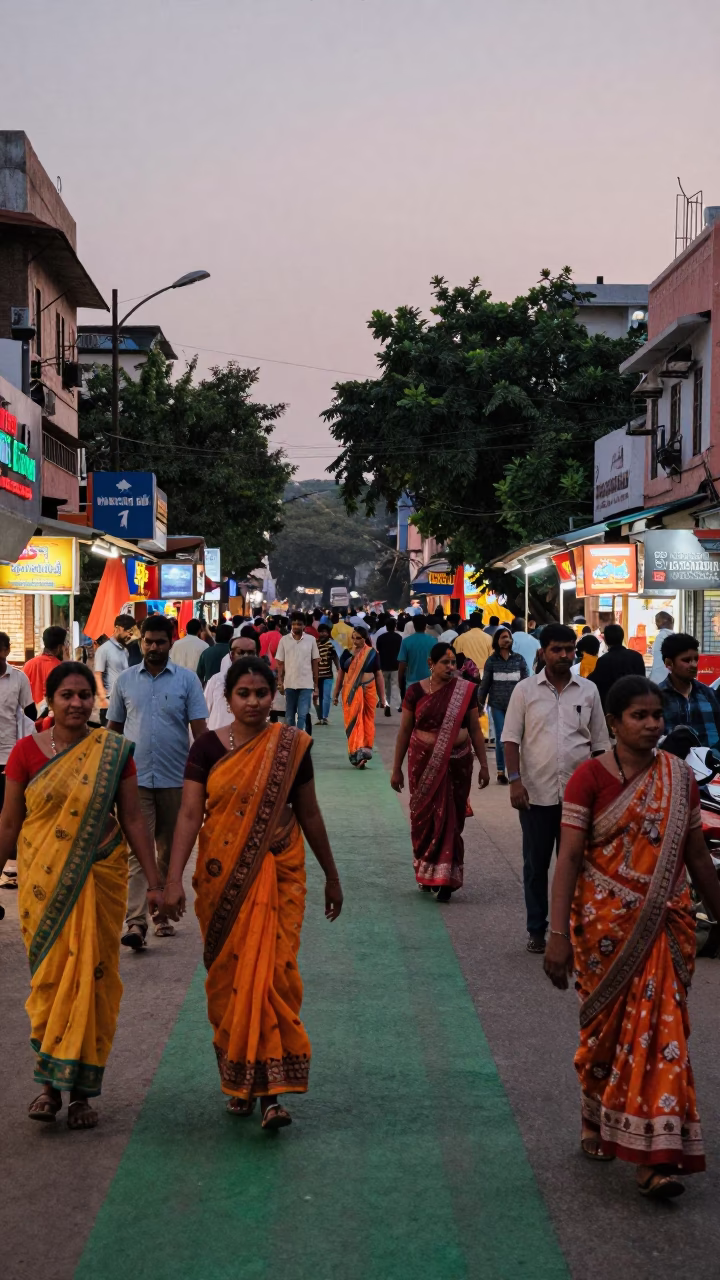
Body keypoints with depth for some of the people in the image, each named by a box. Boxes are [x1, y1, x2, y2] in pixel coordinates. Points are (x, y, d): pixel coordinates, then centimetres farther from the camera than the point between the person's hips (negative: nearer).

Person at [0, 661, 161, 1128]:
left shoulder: (114, 753, 0)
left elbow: (133, 820, 3)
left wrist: (154, 881, 2)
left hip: (98, 878, 0)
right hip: (43, 880, 0)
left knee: (92, 978, 0)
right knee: (48, 978, 4)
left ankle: (83, 1089, 11)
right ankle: (50, 1083, 18)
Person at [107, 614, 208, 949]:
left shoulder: (187, 680, 0)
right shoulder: (125, 680, 5)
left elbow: (200, 729, -2)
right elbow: (114, 728, 12)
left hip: (175, 780, 0)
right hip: (135, 779, 0)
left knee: (170, 852, 11)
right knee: (137, 851, -8)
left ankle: (163, 914, 24)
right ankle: (136, 923, -14)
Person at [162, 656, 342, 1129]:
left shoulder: (291, 747, 1)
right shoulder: (208, 748, -1)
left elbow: (309, 814, 9)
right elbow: (190, 814, -7)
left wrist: (332, 876, 13)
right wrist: (174, 878, -17)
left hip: (277, 876, -1)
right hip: (222, 877, 1)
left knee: (273, 972, -8)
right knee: (228, 977, 7)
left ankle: (271, 1090, -4)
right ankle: (236, 1076, 24)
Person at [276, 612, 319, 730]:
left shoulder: (311, 640, 1)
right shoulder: (284, 640, 2)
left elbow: (315, 663, 5)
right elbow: (280, 663, 5)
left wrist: (316, 685, 4)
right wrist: (280, 681, -4)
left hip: (306, 684, -1)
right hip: (289, 684, 1)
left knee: (303, 715, -9)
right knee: (289, 716, 10)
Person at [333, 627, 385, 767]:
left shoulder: (372, 654, 2)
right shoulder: (347, 653, 6)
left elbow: (378, 675, 5)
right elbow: (340, 674, 11)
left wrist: (382, 697, 4)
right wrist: (335, 694, 9)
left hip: (368, 691, -1)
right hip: (351, 692, 1)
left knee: (367, 721, 4)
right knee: (353, 721, -4)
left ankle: (365, 749, 11)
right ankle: (356, 752, -4)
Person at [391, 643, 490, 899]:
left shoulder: (466, 691, 0)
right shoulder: (416, 691, -2)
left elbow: (475, 729, 5)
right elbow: (405, 731, 4)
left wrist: (483, 764, 3)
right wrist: (397, 768, 4)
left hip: (457, 762, 0)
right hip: (424, 762, 0)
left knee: (451, 820, 2)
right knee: (424, 817, 5)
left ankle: (446, 879, 7)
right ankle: (425, 872, 24)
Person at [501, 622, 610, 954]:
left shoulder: (588, 691, 6)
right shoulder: (526, 690, 1)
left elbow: (599, 743, 10)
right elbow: (511, 738, 0)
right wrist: (514, 780, -11)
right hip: (536, 793, -1)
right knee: (536, 865, 8)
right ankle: (536, 930, 18)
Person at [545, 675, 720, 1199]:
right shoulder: (590, 778, -8)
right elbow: (569, 858, -11)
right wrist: (559, 934, -16)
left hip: (665, 922, 2)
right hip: (606, 921, -2)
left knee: (659, 1027, -3)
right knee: (606, 1022, 10)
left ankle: (654, 1157, -1)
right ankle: (596, 1120, 35)